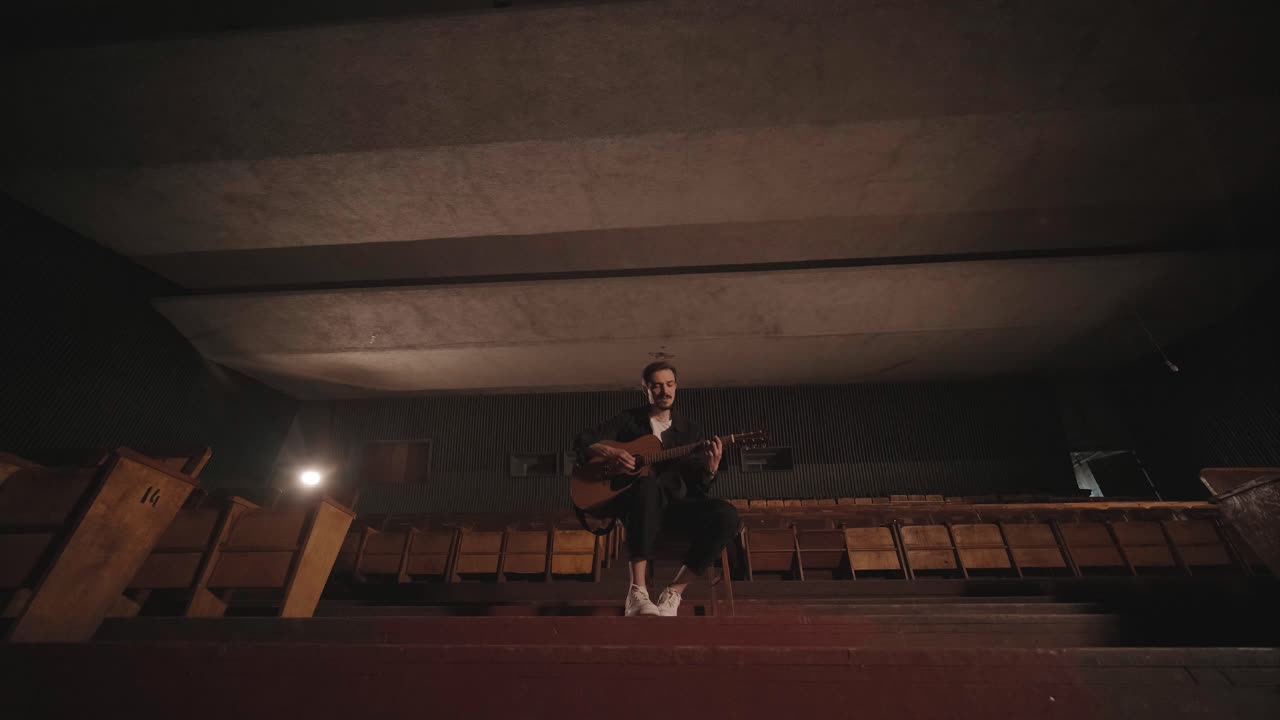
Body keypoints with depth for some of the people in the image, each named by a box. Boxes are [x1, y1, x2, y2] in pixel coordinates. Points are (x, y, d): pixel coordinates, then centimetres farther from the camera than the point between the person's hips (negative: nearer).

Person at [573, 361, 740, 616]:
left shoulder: (690, 430, 12)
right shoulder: (629, 420, 8)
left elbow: (698, 486, 6)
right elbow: (581, 441, 4)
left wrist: (711, 469, -17)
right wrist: (610, 452, -16)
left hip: (676, 504, 3)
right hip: (634, 503, -2)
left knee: (727, 515, -26)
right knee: (648, 483, -39)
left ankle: (674, 592, -17)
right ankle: (637, 592, -35)